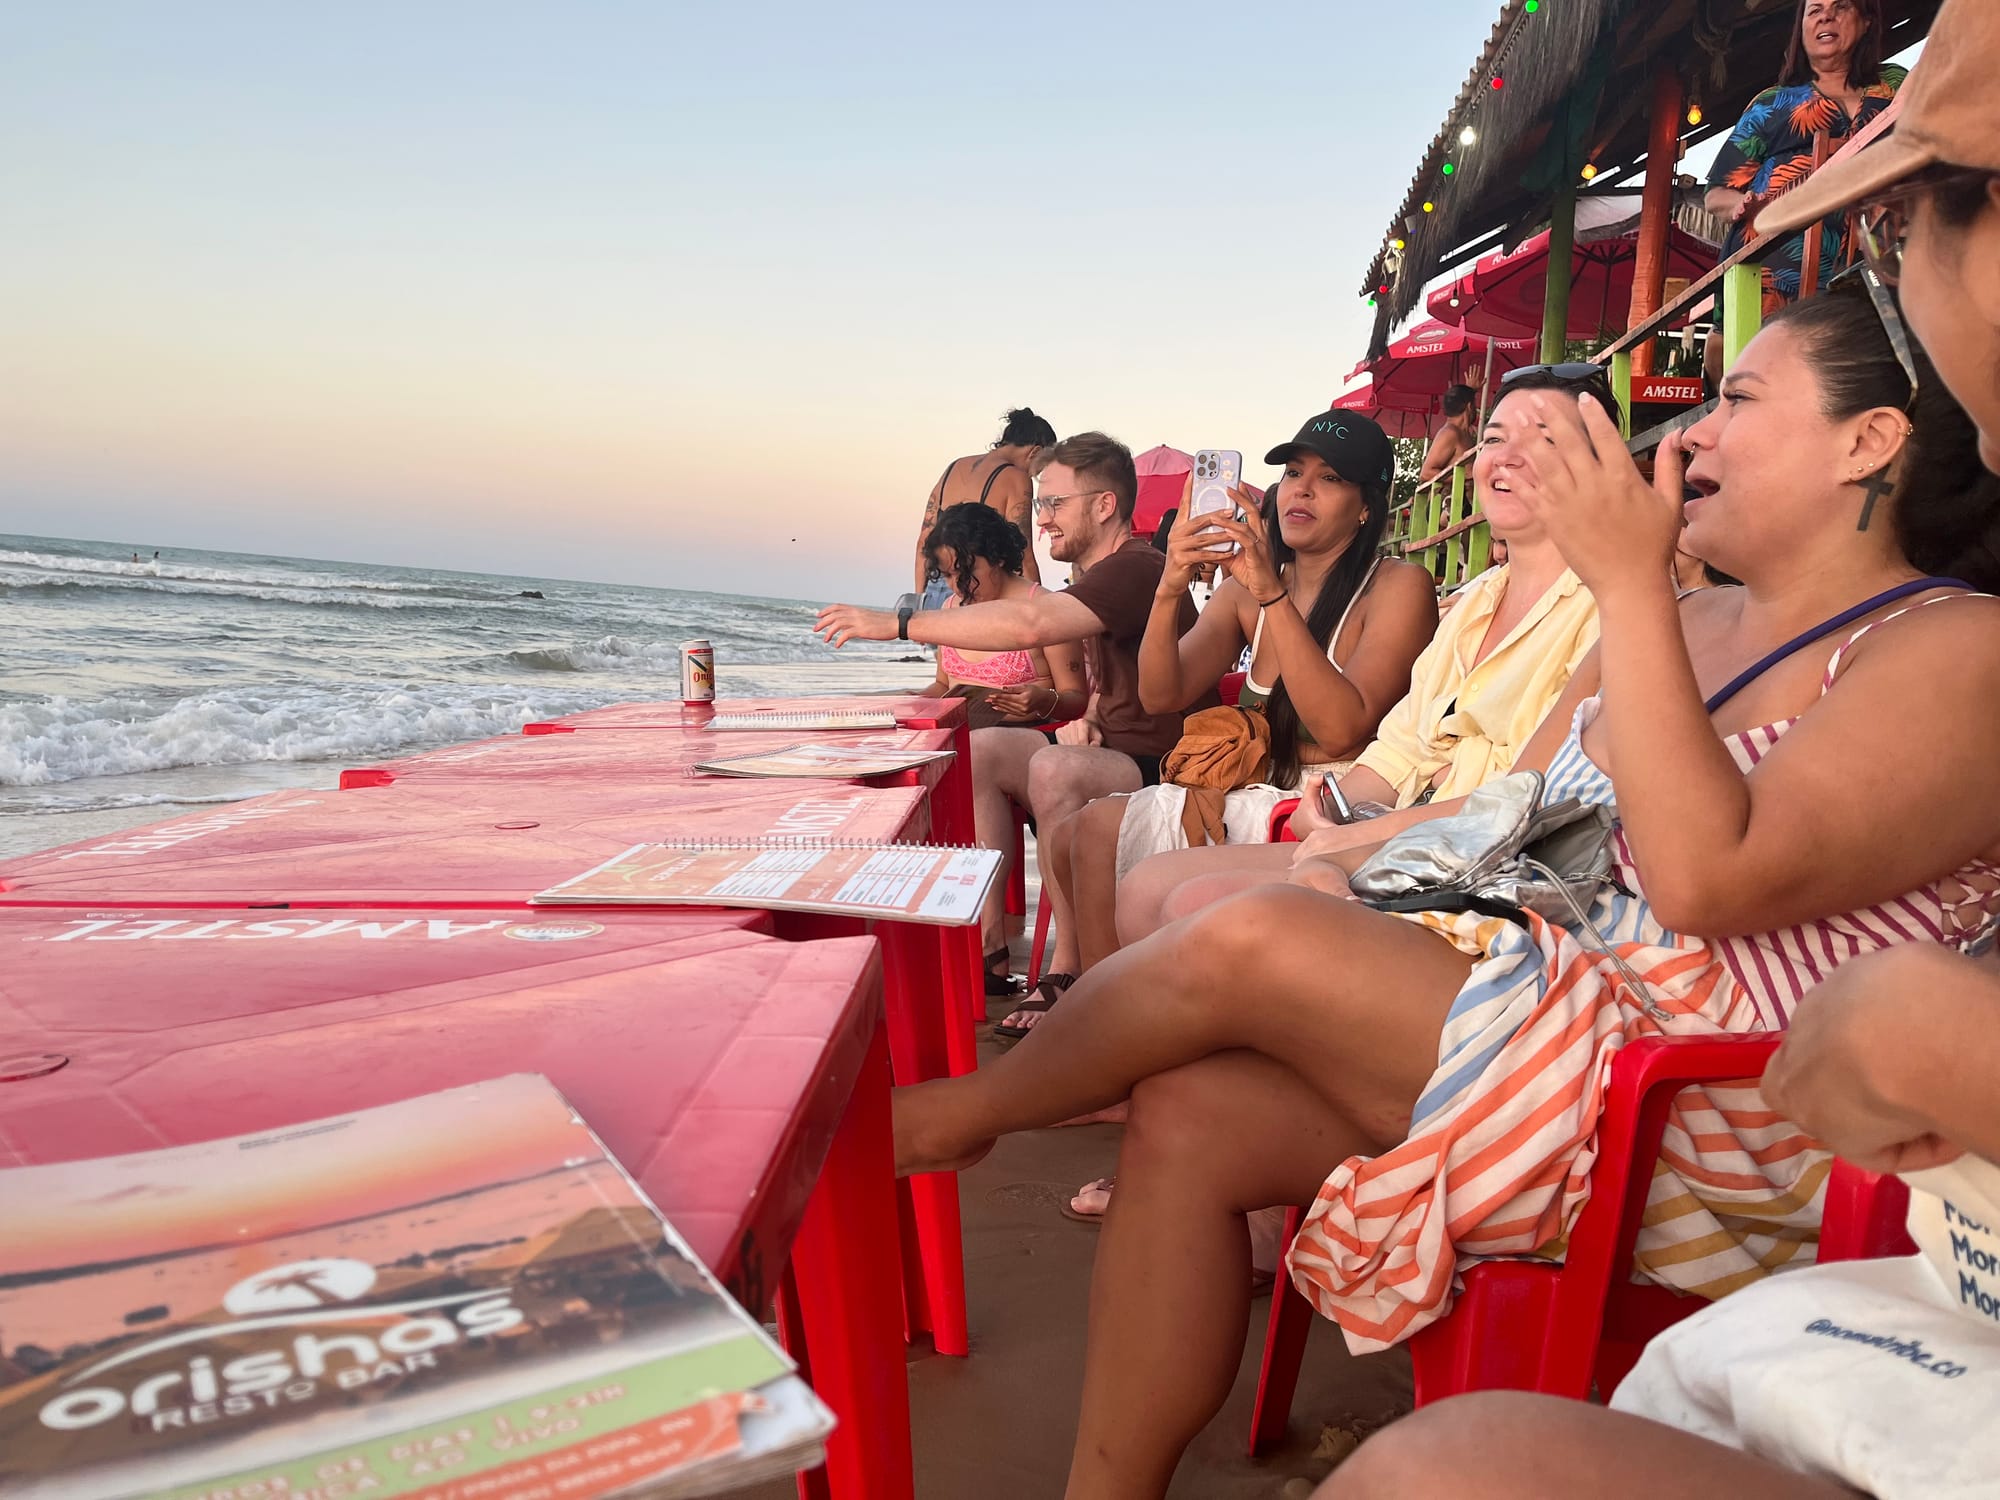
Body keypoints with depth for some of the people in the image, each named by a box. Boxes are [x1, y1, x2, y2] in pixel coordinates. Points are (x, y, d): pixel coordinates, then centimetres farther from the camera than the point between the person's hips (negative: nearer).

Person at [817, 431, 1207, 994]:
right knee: (979, 750, -2)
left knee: (1052, 768, -34)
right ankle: (989, 946, -5)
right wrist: (1086, 722, 0)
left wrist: (897, 623, -31)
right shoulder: (1097, 575, 15)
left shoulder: (1136, 570, -18)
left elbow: (1028, 623, -33)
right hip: (1111, 753, 10)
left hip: (1163, 774, -10)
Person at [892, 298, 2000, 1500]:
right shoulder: (1682, 625, 17)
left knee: (1243, 943, -21)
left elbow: (1708, 877, -22)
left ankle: (959, 1112, 5)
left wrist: (1629, 584, -21)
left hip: (1702, 1126, -7)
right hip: (1542, 1003, 7)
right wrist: (1328, 872, 3)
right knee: (1190, 1115, -12)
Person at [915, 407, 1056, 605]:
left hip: (935, 594, 7)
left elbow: (924, 541, 17)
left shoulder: (953, 468, 16)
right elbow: (1024, 559, -11)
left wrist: (920, 599, 22)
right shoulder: (1015, 479, -5)